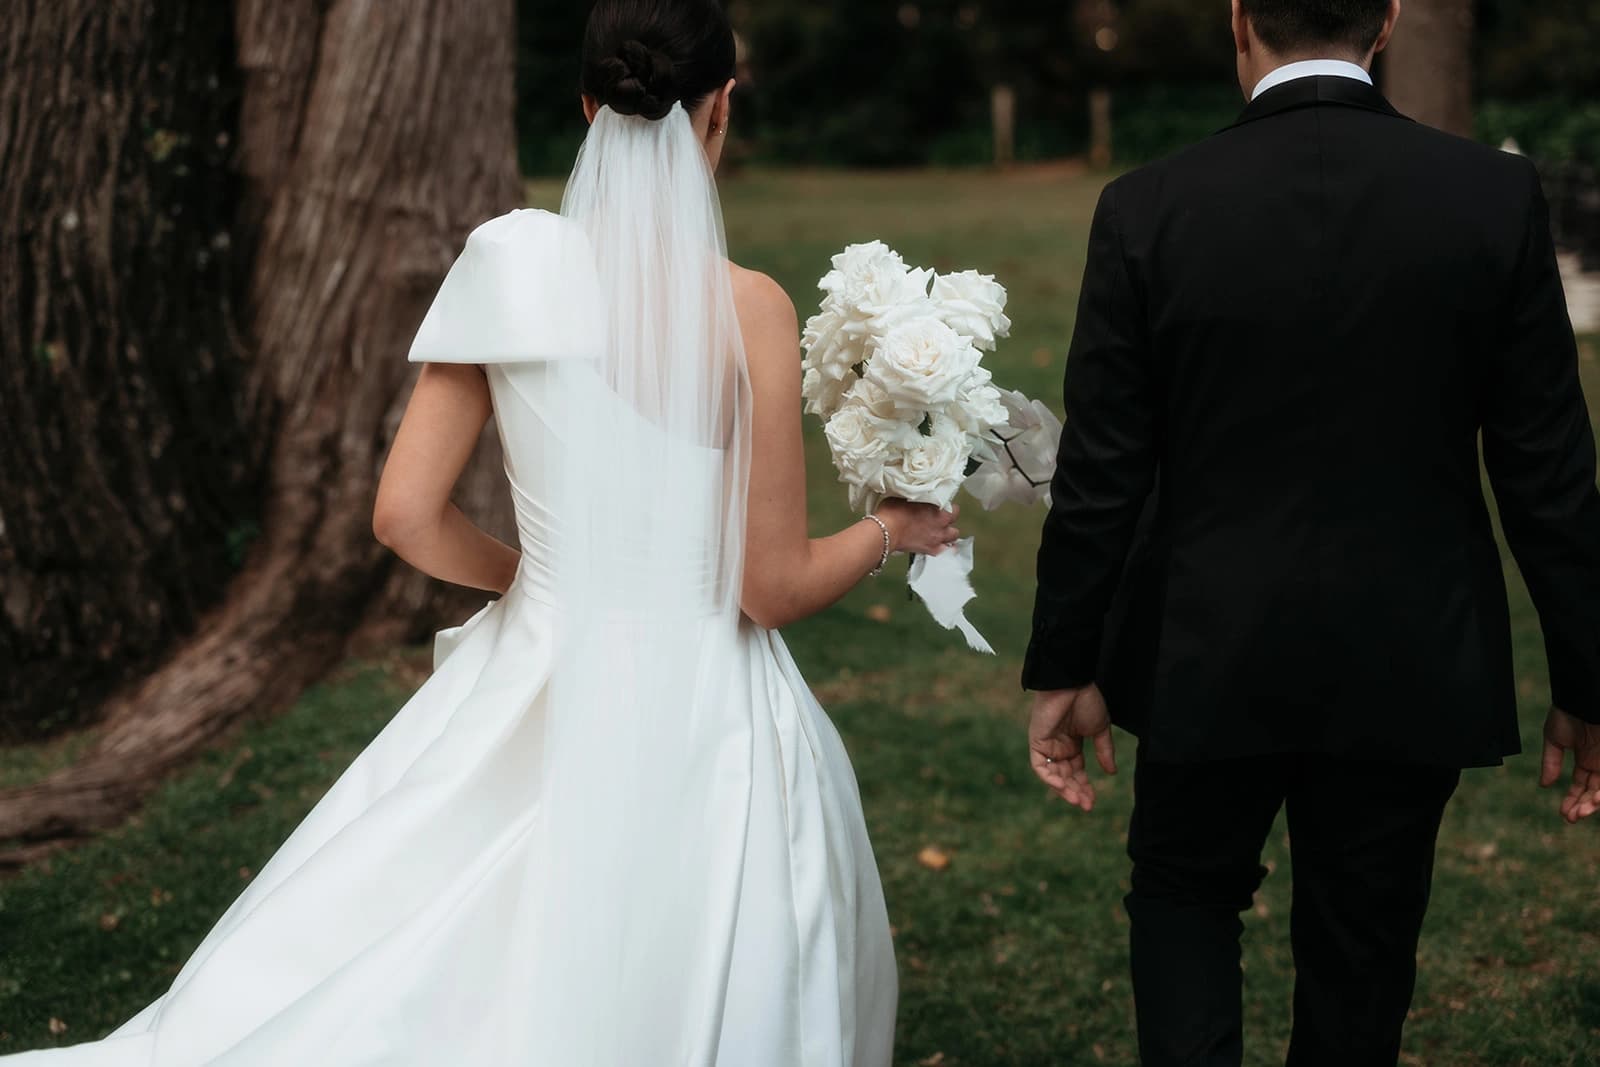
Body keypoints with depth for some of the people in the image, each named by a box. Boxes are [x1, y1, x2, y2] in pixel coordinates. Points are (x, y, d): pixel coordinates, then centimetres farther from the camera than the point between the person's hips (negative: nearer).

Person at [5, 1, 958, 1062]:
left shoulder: (511, 267, -5)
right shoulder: (746, 307, -14)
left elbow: (408, 514, -3)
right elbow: (774, 587, -9)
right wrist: (893, 531, 10)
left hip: (537, 688, 3)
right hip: (699, 714, -3)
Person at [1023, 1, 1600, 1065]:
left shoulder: (1148, 209, -11)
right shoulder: (1498, 197, -9)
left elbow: (1100, 476, -8)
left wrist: (1065, 668, 4)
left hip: (1208, 658, 0)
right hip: (1412, 665, 1)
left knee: (1185, 894, 24)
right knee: (1360, 955, 17)